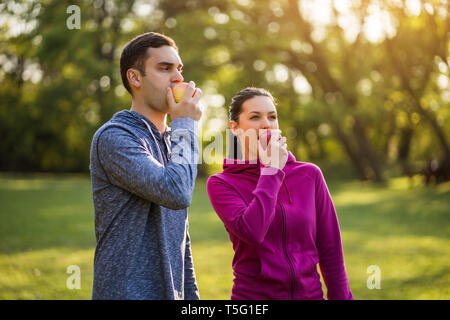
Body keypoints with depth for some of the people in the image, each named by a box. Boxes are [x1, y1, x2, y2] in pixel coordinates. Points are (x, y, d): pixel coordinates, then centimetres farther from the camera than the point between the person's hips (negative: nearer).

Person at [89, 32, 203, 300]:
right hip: (127, 291, -8)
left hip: (171, 292, 8)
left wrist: (191, 294, 15)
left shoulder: (172, 141, 13)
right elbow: (177, 193, -26)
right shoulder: (113, 137, -13)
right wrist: (185, 125, -14)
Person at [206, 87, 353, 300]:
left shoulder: (309, 175, -1)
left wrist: (341, 297, 2)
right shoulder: (221, 184, -5)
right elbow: (251, 232, -23)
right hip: (253, 294, -2)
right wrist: (271, 170, -15)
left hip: (310, 292, 2)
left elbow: (330, 251, 3)